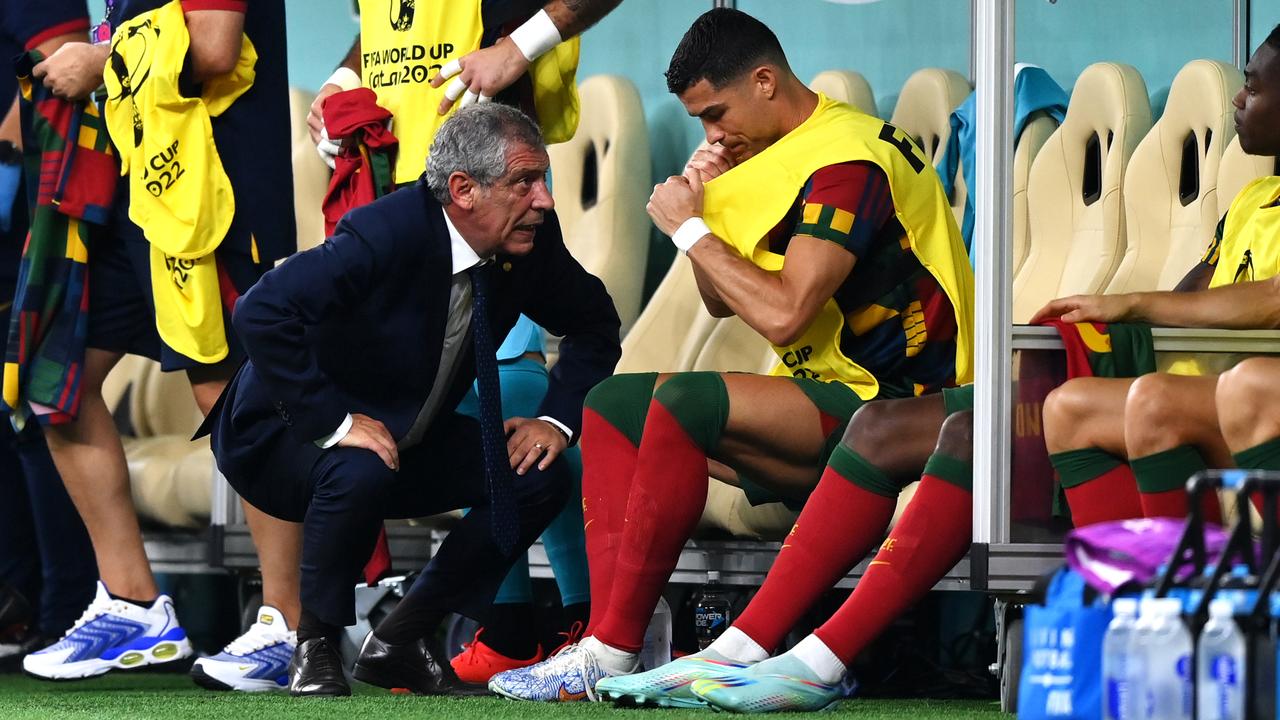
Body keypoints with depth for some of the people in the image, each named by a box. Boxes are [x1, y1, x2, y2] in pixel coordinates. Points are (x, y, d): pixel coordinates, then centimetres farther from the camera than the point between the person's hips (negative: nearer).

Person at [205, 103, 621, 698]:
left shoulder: (529, 243, -10)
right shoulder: (388, 232, -32)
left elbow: (594, 326, 8)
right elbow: (261, 313, -39)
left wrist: (556, 420, -7)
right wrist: (336, 422, -37)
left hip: (405, 435, 7)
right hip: (287, 438, -7)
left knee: (539, 477, -9)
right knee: (363, 472, -38)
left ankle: (396, 645, 3)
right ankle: (314, 649, -12)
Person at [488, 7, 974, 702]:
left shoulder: (848, 161, -16)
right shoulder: (777, 153, 15)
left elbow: (781, 316, -25)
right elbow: (721, 304, 21)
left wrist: (690, 230, -12)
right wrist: (702, 206, 4)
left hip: (884, 406, -11)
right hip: (820, 396, 11)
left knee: (683, 399, -30)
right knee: (611, 404, 5)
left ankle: (612, 652, -26)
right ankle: (605, 631, -12)